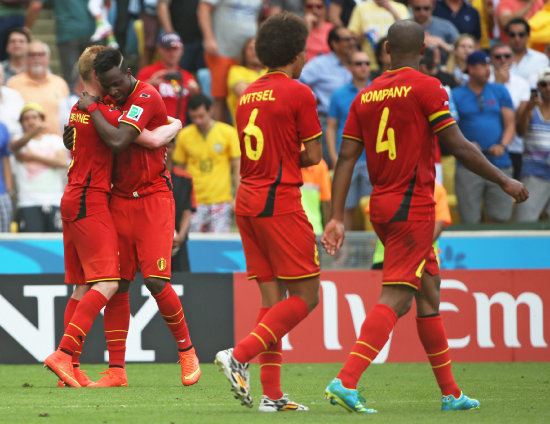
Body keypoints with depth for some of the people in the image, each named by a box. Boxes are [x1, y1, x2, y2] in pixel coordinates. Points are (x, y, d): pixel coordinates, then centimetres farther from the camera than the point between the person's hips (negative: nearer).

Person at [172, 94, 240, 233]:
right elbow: (179, 168, 14)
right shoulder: (184, 135, 5)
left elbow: (237, 166, 5)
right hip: (193, 202, 1)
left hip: (221, 200, -1)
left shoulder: (228, 133, 1)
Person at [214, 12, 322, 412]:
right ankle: (239, 356, -16)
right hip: (281, 202, -8)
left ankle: (272, 394, 4)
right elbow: (313, 155, -5)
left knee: (272, 296, 9)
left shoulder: (248, 94, 13)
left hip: (248, 200, 8)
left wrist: (284, 160, 9)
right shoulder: (299, 94, -8)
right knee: (306, 296, -2)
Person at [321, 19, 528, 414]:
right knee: (395, 299, -11)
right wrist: (504, 181, -1)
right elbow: (459, 147, -12)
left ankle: (451, 392, 19)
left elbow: (346, 158, 6)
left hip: (381, 205, 7)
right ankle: (346, 381, -24)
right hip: (414, 207, -7)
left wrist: (337, 218, 6)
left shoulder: (366, 96, 9)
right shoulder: (426, 87, -9)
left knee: (429, 293, 15)